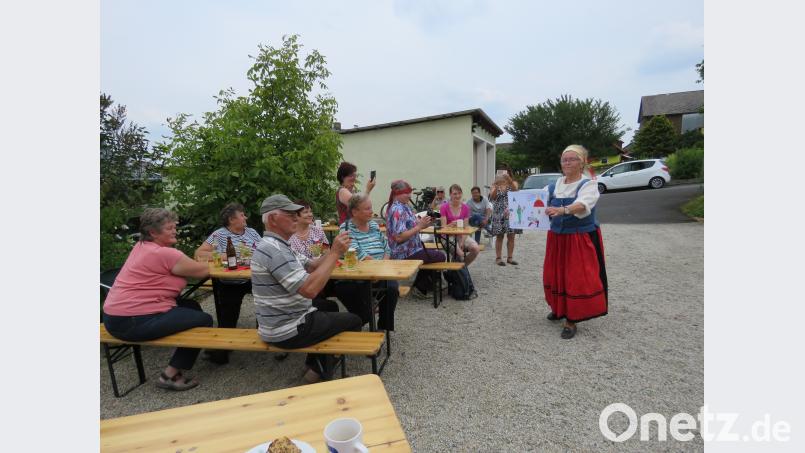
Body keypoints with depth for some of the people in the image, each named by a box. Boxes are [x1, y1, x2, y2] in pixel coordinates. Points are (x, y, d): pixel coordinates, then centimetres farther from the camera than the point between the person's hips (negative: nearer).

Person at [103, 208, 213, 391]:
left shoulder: (141, 246, 10)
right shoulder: (164, 253, -19)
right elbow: (203, 271, -11)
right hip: (133, 322, -10)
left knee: (192, 306, 17)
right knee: (204, 320, -3)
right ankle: (171, 375, 4)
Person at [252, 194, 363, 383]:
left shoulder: (276, 245, 8)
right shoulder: (274, 250, -26)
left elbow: (311, 266, 9)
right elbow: (310, 289, -34)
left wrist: (334, 250, -8)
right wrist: (335, 253, -27)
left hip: (281, 322, 10)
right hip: (288, 331, -10)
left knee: (330, 307, 29)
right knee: (353, 321, 5)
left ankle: (315, 363, 32)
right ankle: (321, 370, 22)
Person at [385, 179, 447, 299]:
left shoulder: (404, 207, 9)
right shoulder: (398, 210, -21)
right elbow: (399, 237, -28)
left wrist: (424, 224, -3)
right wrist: (420, 226, -26)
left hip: (410, 250, 10)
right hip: (405, 254, -10)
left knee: (432, 255, 29)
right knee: (441, 256, -2)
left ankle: (419, 286, 29)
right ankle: (420, 288, 10)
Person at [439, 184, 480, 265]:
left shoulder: (465, 208, 2)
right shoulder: (444, 207, -6)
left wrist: (462, 242, -16)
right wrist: (451, 225, -33)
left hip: (462, 235, 4)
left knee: (476, 249, -22)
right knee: (460, 253, -31)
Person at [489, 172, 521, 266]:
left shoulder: (513, 183, 8)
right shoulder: (495, 186, 8)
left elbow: (515, 190, -14)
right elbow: (492, 197, -7)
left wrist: (509, 180, -29)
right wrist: (496, 187, -22)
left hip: (510, 213, 1)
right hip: (499, 214, -1)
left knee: (511, 236, 2)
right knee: (499, 236, 2)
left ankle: (510, 257, 13)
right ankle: (498, 258, 8)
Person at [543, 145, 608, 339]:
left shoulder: (588, 185, -10)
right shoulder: (554, 186, 6)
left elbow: (582, 205, -30)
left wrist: (562, 210, -49)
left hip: (581, 239, -5)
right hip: (557, 238, 5)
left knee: (578, 278, -4)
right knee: (556, 275, 11)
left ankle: (571, 320, 6)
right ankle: (559, 309, 32)